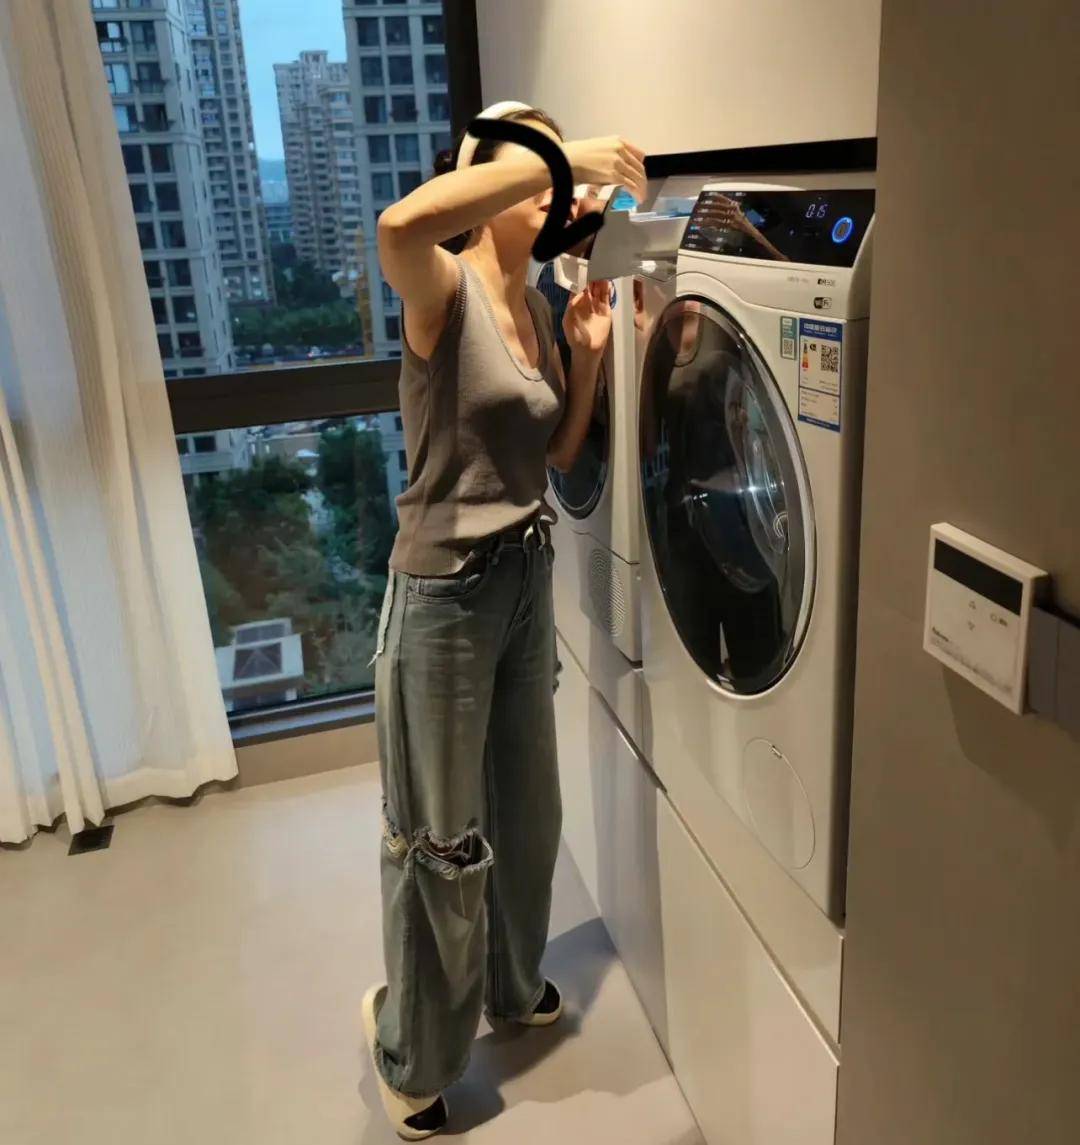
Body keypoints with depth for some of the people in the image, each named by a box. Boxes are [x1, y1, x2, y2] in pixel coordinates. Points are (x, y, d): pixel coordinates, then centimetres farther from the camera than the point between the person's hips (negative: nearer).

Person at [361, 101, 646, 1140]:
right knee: (443, 837, 7)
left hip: (528, 576, 8)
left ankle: (512, 986, 48)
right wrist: (563, 154, -30)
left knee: (525, 808, 22)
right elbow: (401, 223, -39)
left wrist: (589, 353, -1)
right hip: (445, 588, -7)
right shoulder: (444, 287, -14)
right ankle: (412, 1055, 32)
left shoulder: (537, 305, 9)